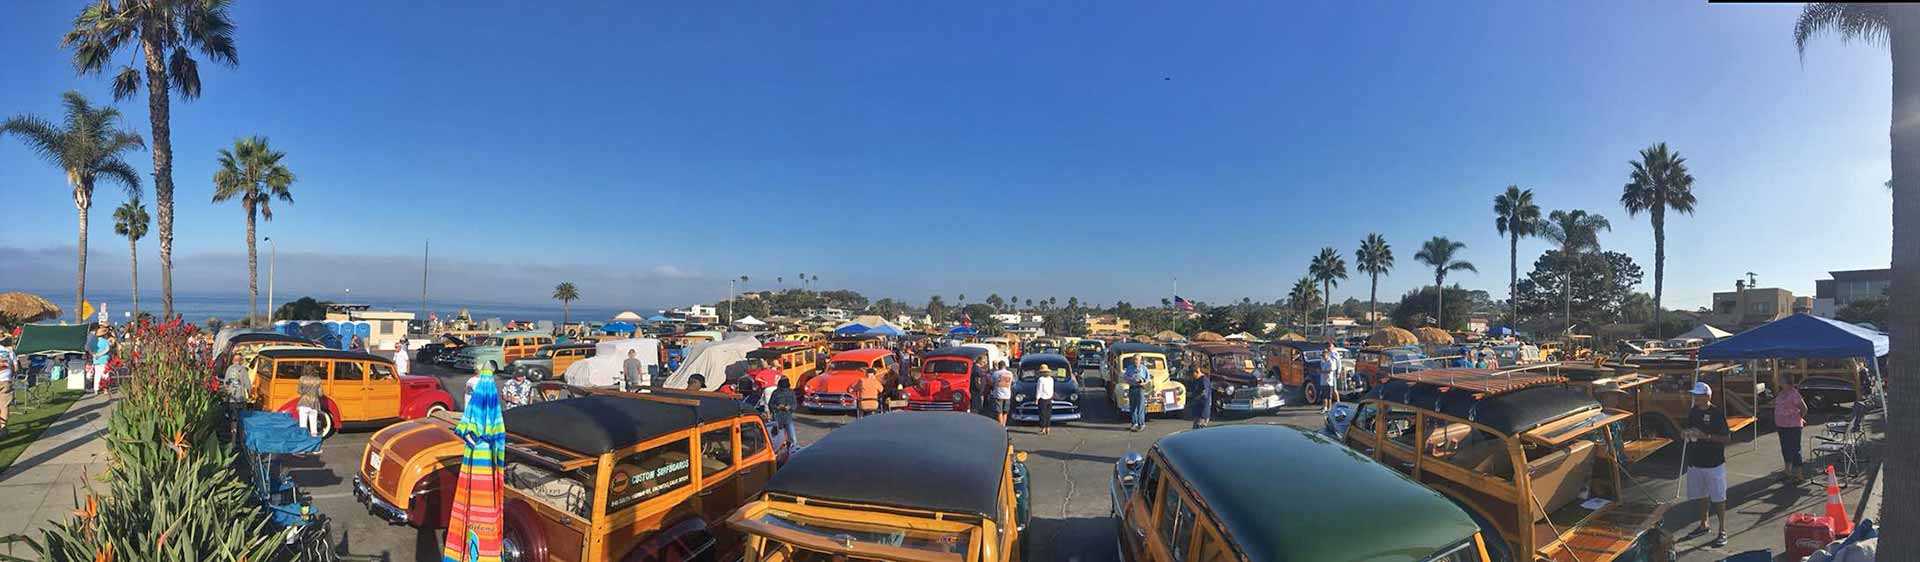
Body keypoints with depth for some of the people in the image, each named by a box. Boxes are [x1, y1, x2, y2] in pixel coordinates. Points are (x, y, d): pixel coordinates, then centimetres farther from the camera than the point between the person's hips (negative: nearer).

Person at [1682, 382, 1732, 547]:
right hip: (1695, 461, 6)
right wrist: (1685, 433, -5)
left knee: (1718, 498, 3)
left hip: (1714, 463, -6)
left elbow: (1727, 438, -13)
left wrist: (1706, 436, -26)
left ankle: (1722, 531, 13)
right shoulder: (1692, 412, 5)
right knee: (1702, 496, 18)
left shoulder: (1716, 414, -14)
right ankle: (1704, 525, 31)